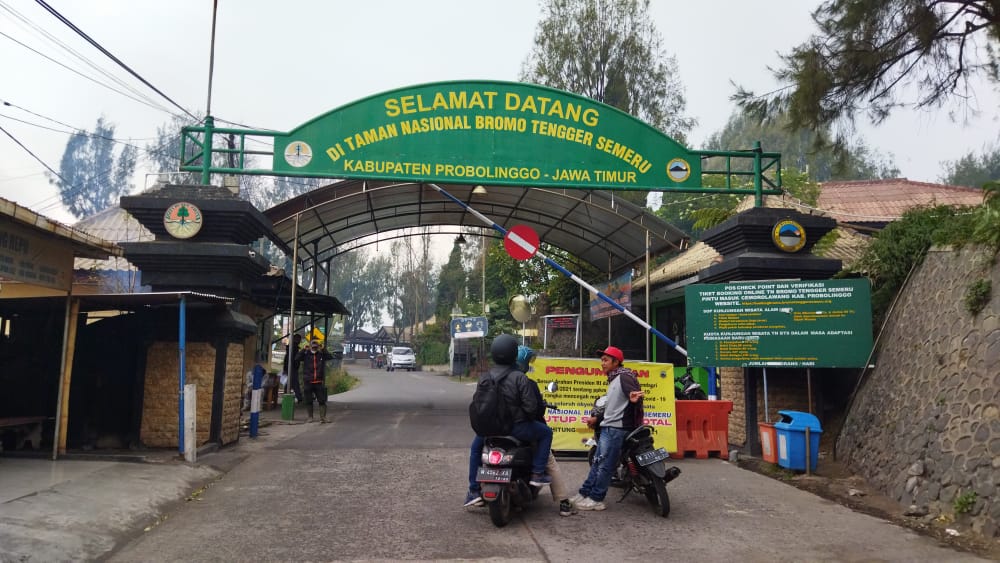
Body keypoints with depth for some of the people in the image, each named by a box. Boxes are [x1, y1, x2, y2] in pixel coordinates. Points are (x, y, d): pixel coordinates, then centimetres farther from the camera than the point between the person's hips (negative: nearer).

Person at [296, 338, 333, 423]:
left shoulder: (321, 354, 6)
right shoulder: (306, 354, 3)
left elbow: (330, 357, -10)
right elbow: (297, 358, -12)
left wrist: (323, 349, -16)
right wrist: (304, 350, -18)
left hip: (319, 382, 0)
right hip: (308, 382, 0)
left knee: (322, 400, -2)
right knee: (308, 401, 7)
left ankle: (322, 417, 1)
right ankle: (309, 417, 18)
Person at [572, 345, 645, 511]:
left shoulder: (624, 376, -11)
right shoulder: (613, 379, 20)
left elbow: (636, 394, -26)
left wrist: (634, 398, -50)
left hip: (616, 429, -10)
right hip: (608, 428, 10)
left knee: (605, 466, -5)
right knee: (597, 463, 13)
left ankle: (596, 499, 0)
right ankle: (585, 494, 18)